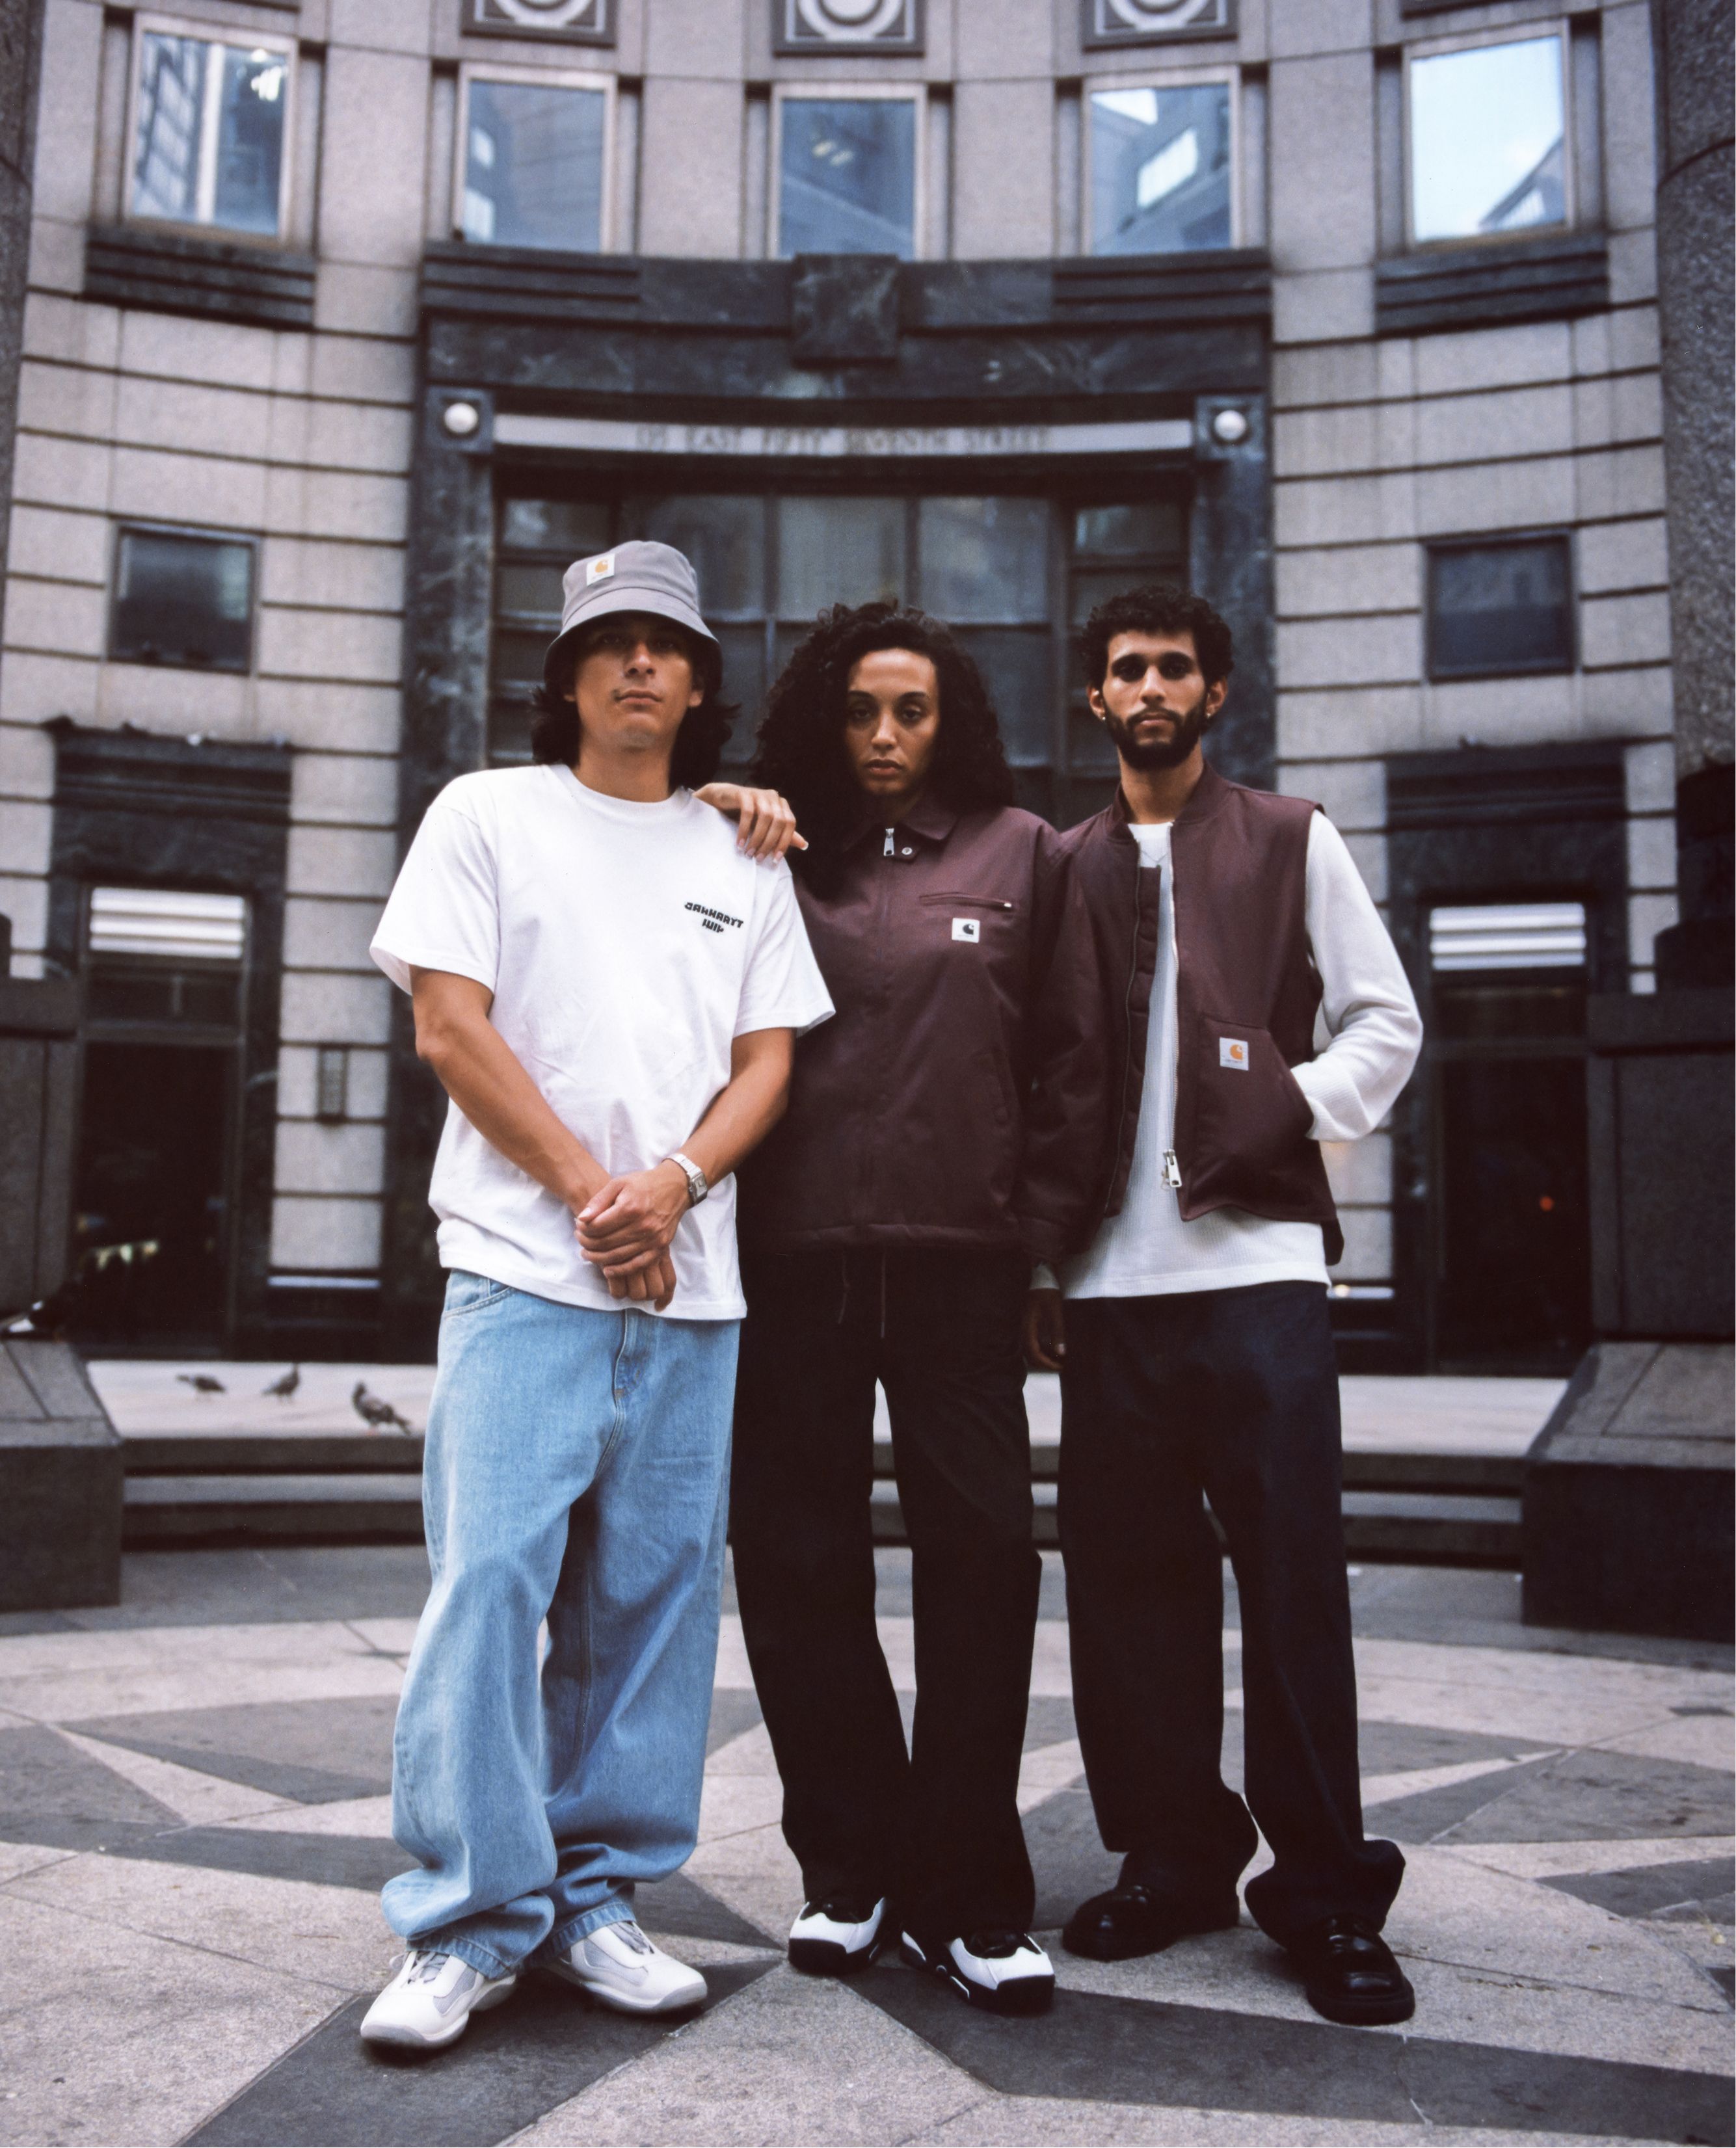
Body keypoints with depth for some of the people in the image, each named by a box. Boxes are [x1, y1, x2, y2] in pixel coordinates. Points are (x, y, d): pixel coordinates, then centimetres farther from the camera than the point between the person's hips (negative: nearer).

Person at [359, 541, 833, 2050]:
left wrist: (671, 1184, -9)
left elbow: (767, 1064, 10)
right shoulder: (488, 815, 9)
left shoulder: (744, 859, 17)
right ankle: (472, 1922, 3)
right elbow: (450, 1028, -1)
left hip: (690, 1285, 3)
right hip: (524, 1266, -3)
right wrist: (589, 1192, -8)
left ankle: (597, 1900, 17)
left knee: (652, 1596, 5)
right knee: (491, 1578, -8)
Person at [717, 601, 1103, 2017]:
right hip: (794, 1262, 1)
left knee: (982, 1565, -1)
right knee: (799, 1570, 6)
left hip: (962, 1265, -1)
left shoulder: (1023, 856, 11)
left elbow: (1071, 1060, 10)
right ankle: (852, 1871, 21)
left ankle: (967, 1898, 11)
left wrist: (1044, 1231, 4)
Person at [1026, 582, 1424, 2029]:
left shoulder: (1293, 842, 12)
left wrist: (1299, 1109, -8)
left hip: (1258, 1259, -2)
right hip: (1110, 1277, 3)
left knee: (1294, 1577, -3)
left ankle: (1328, 1895, 8)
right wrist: (1038, 1261, 8)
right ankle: (1174, 1860, 19)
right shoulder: (1065, 869, 17)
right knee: (1129, 1580, 6)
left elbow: (1387, 1022, 9)